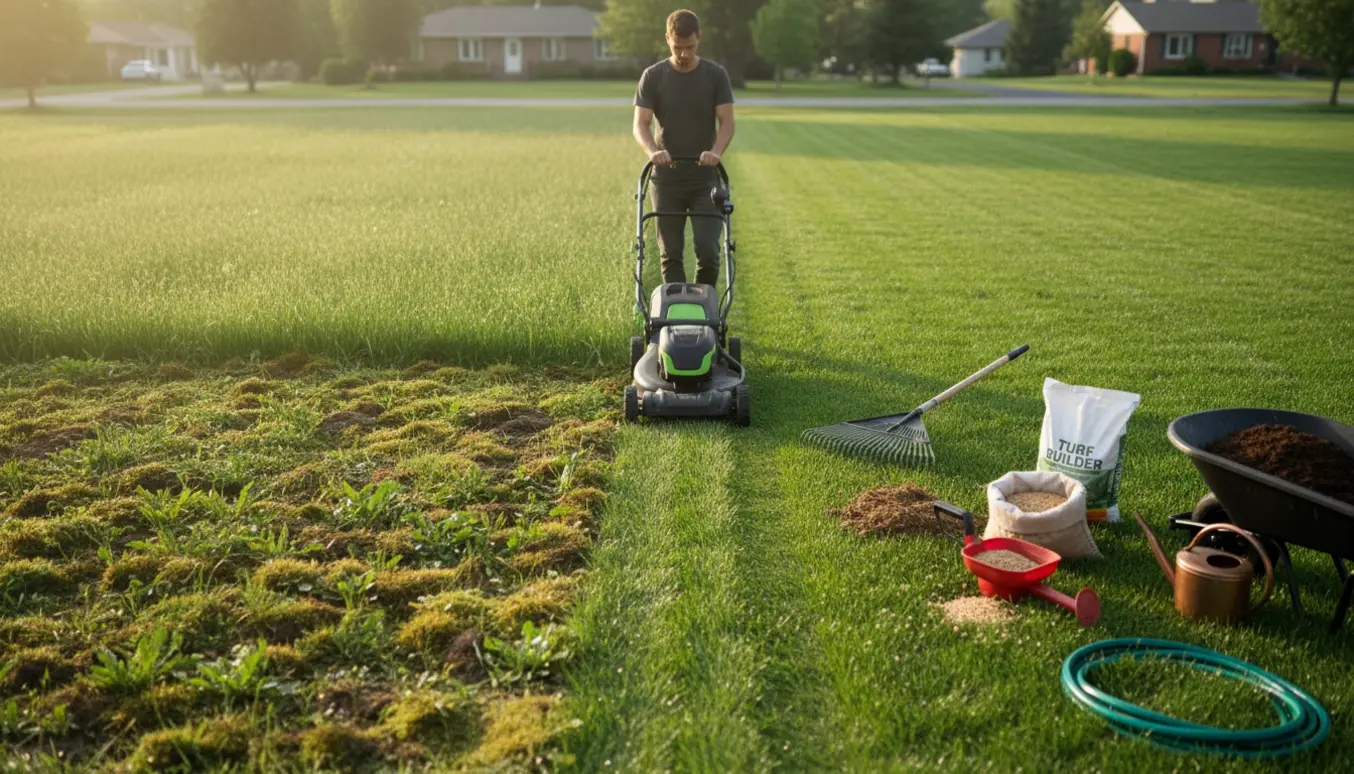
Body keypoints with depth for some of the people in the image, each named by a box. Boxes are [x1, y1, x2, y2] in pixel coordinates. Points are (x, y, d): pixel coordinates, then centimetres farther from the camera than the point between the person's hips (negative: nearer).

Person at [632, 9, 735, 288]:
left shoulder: (716, 75, 0)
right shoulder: (652, 76, 0)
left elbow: (727, 122, -6)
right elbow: (641, 124, -6)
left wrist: (716, 152, -27)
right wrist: (653, 151, -28)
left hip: (705, 179, 0)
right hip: (666, 180, 1)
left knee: (708, 250, -7)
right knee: (671, 254, 3)